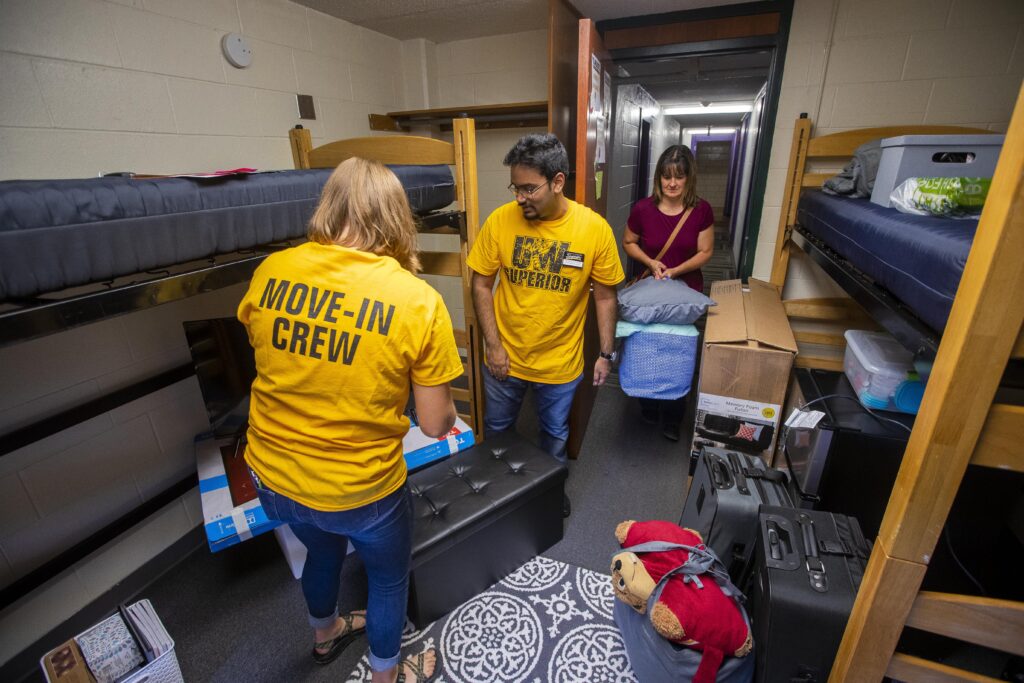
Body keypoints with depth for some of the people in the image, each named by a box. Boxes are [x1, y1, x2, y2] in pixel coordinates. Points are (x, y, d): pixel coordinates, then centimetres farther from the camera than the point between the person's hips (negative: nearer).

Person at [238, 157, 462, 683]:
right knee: (389, 577, 27)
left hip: (272, 478, 5)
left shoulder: (271, 271, -10)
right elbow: (435, 425, -16)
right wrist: (449, 413, 6)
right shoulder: (418, 300, -23)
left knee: (322, 550, 35)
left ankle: (325, 635, 66)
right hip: (361, 490, -4)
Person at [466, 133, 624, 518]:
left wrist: (606, 354, -2)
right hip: (505, 356, 1)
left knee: (555, 435, 21)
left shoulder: (594, 228, -14)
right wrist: (493, 345, -9)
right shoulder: (500, 221, -13)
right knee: (497, 430, 22)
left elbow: (605, 296, -4)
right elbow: (481, 285, -6)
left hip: (560, 363, -1)